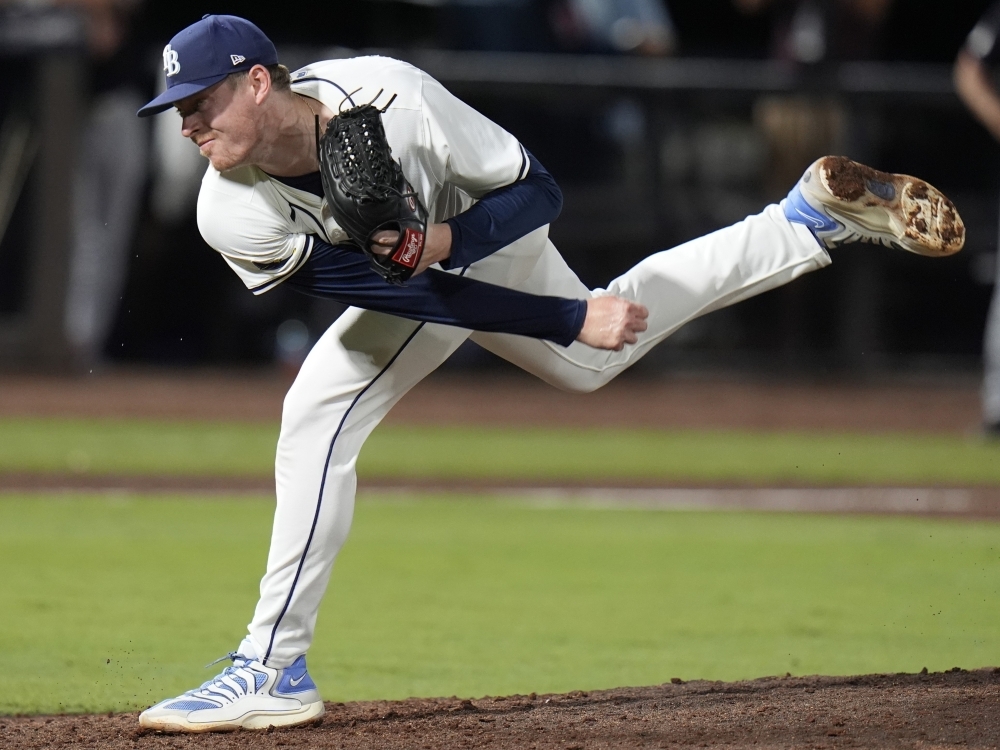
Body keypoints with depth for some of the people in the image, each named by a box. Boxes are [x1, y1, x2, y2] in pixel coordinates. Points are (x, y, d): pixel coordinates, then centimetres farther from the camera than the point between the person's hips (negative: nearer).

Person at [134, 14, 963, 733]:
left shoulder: (388, 96, -40)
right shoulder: (232, 214, -32)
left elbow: (535, 189, -25)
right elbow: (406, 295, -31)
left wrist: (447, 239, -45)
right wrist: (572, 322, -33)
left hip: (491, 235, -3)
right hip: (415, 283, 3)